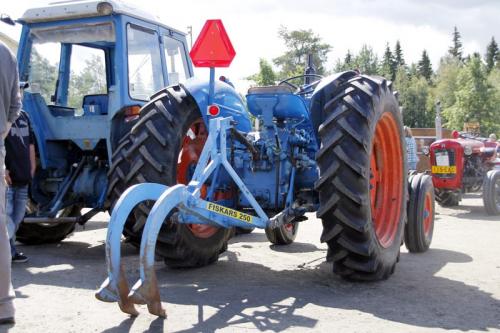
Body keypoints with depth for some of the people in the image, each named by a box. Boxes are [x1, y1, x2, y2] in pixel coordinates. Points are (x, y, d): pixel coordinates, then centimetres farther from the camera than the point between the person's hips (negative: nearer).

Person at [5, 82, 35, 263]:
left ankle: (10, 250, 21)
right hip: (8, 176, -8)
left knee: (18, 215, 12)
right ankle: (9, 251, 1)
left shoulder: (24, 116, 15)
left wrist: (32, 165, 14)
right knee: (7, 214, -5)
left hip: (23, 175, 8)